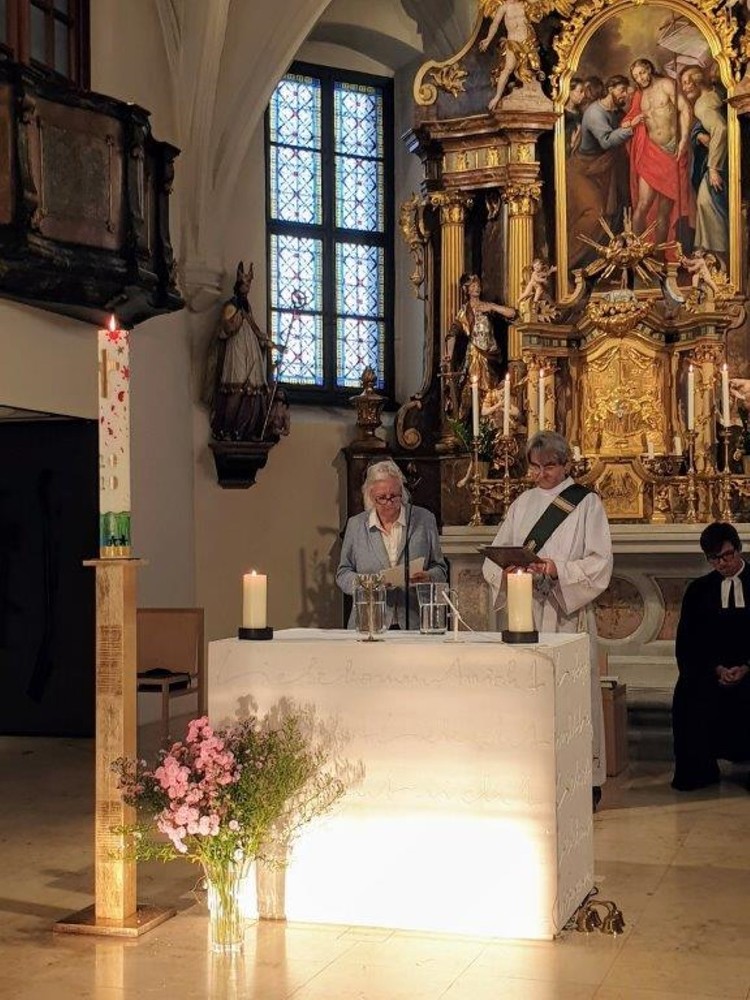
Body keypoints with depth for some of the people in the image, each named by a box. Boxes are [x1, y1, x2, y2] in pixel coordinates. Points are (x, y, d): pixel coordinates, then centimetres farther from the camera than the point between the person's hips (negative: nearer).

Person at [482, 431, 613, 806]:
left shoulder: (587, 504, 2)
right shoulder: (522, 504, 14)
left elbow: (600, 563, -6)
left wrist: (557, 569, -19)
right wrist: (509, 569, -12)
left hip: (569, 614, -4)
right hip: (525, 612, 4)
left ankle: (584, 779, 4)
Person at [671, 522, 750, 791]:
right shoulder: (699, 590, 13)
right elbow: (687, 641, 6)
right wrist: (716, 668, -10)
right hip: (709, 666, 1)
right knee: (689, 697, -26)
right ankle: (698, 770, -10)